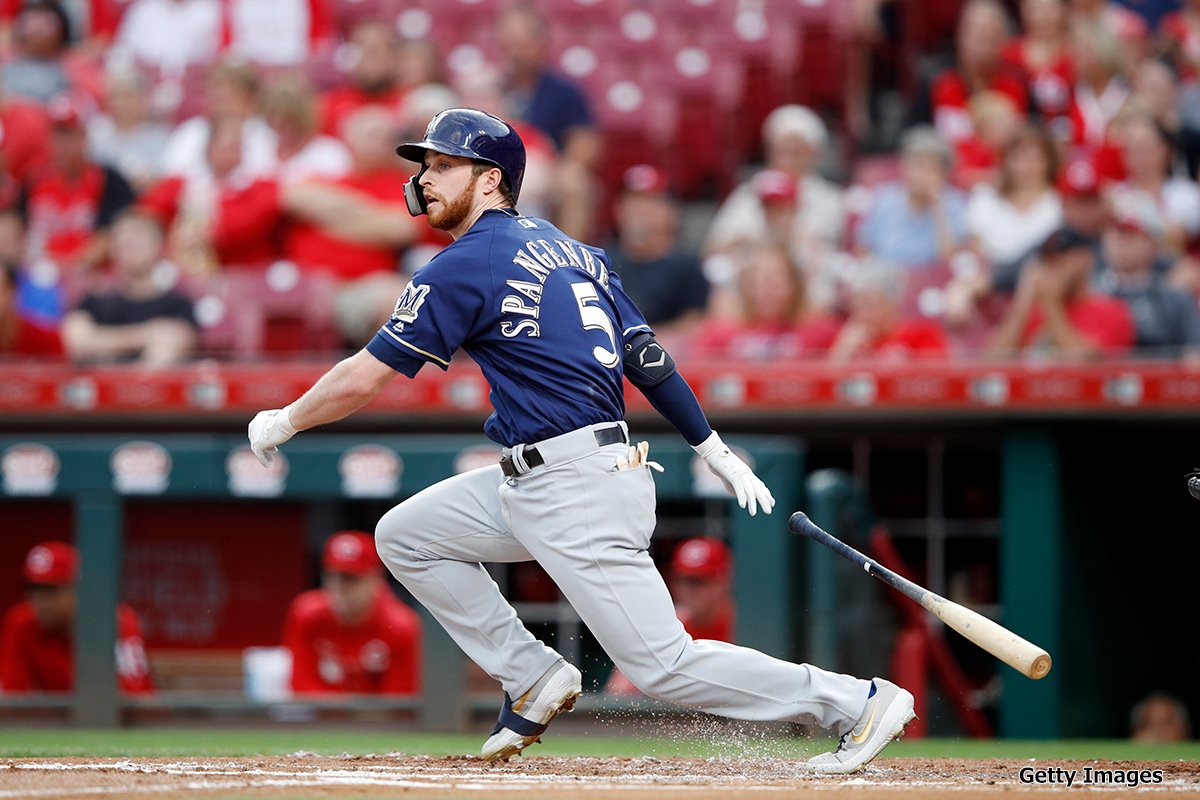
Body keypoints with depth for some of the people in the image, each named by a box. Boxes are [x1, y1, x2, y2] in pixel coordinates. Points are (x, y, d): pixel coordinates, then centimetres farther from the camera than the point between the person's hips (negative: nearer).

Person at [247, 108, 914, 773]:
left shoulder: (466, 266, -10)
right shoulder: (571, 250, 16)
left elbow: (365, 378, -9)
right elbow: (649, 360, 15)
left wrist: (283, 423, 7)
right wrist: (720, 454, 16)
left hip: (580, 494, -10)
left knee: (662, 662, -9)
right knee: (404, 536, 13)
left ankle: (854, 701, -5)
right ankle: (534, 678, 12)